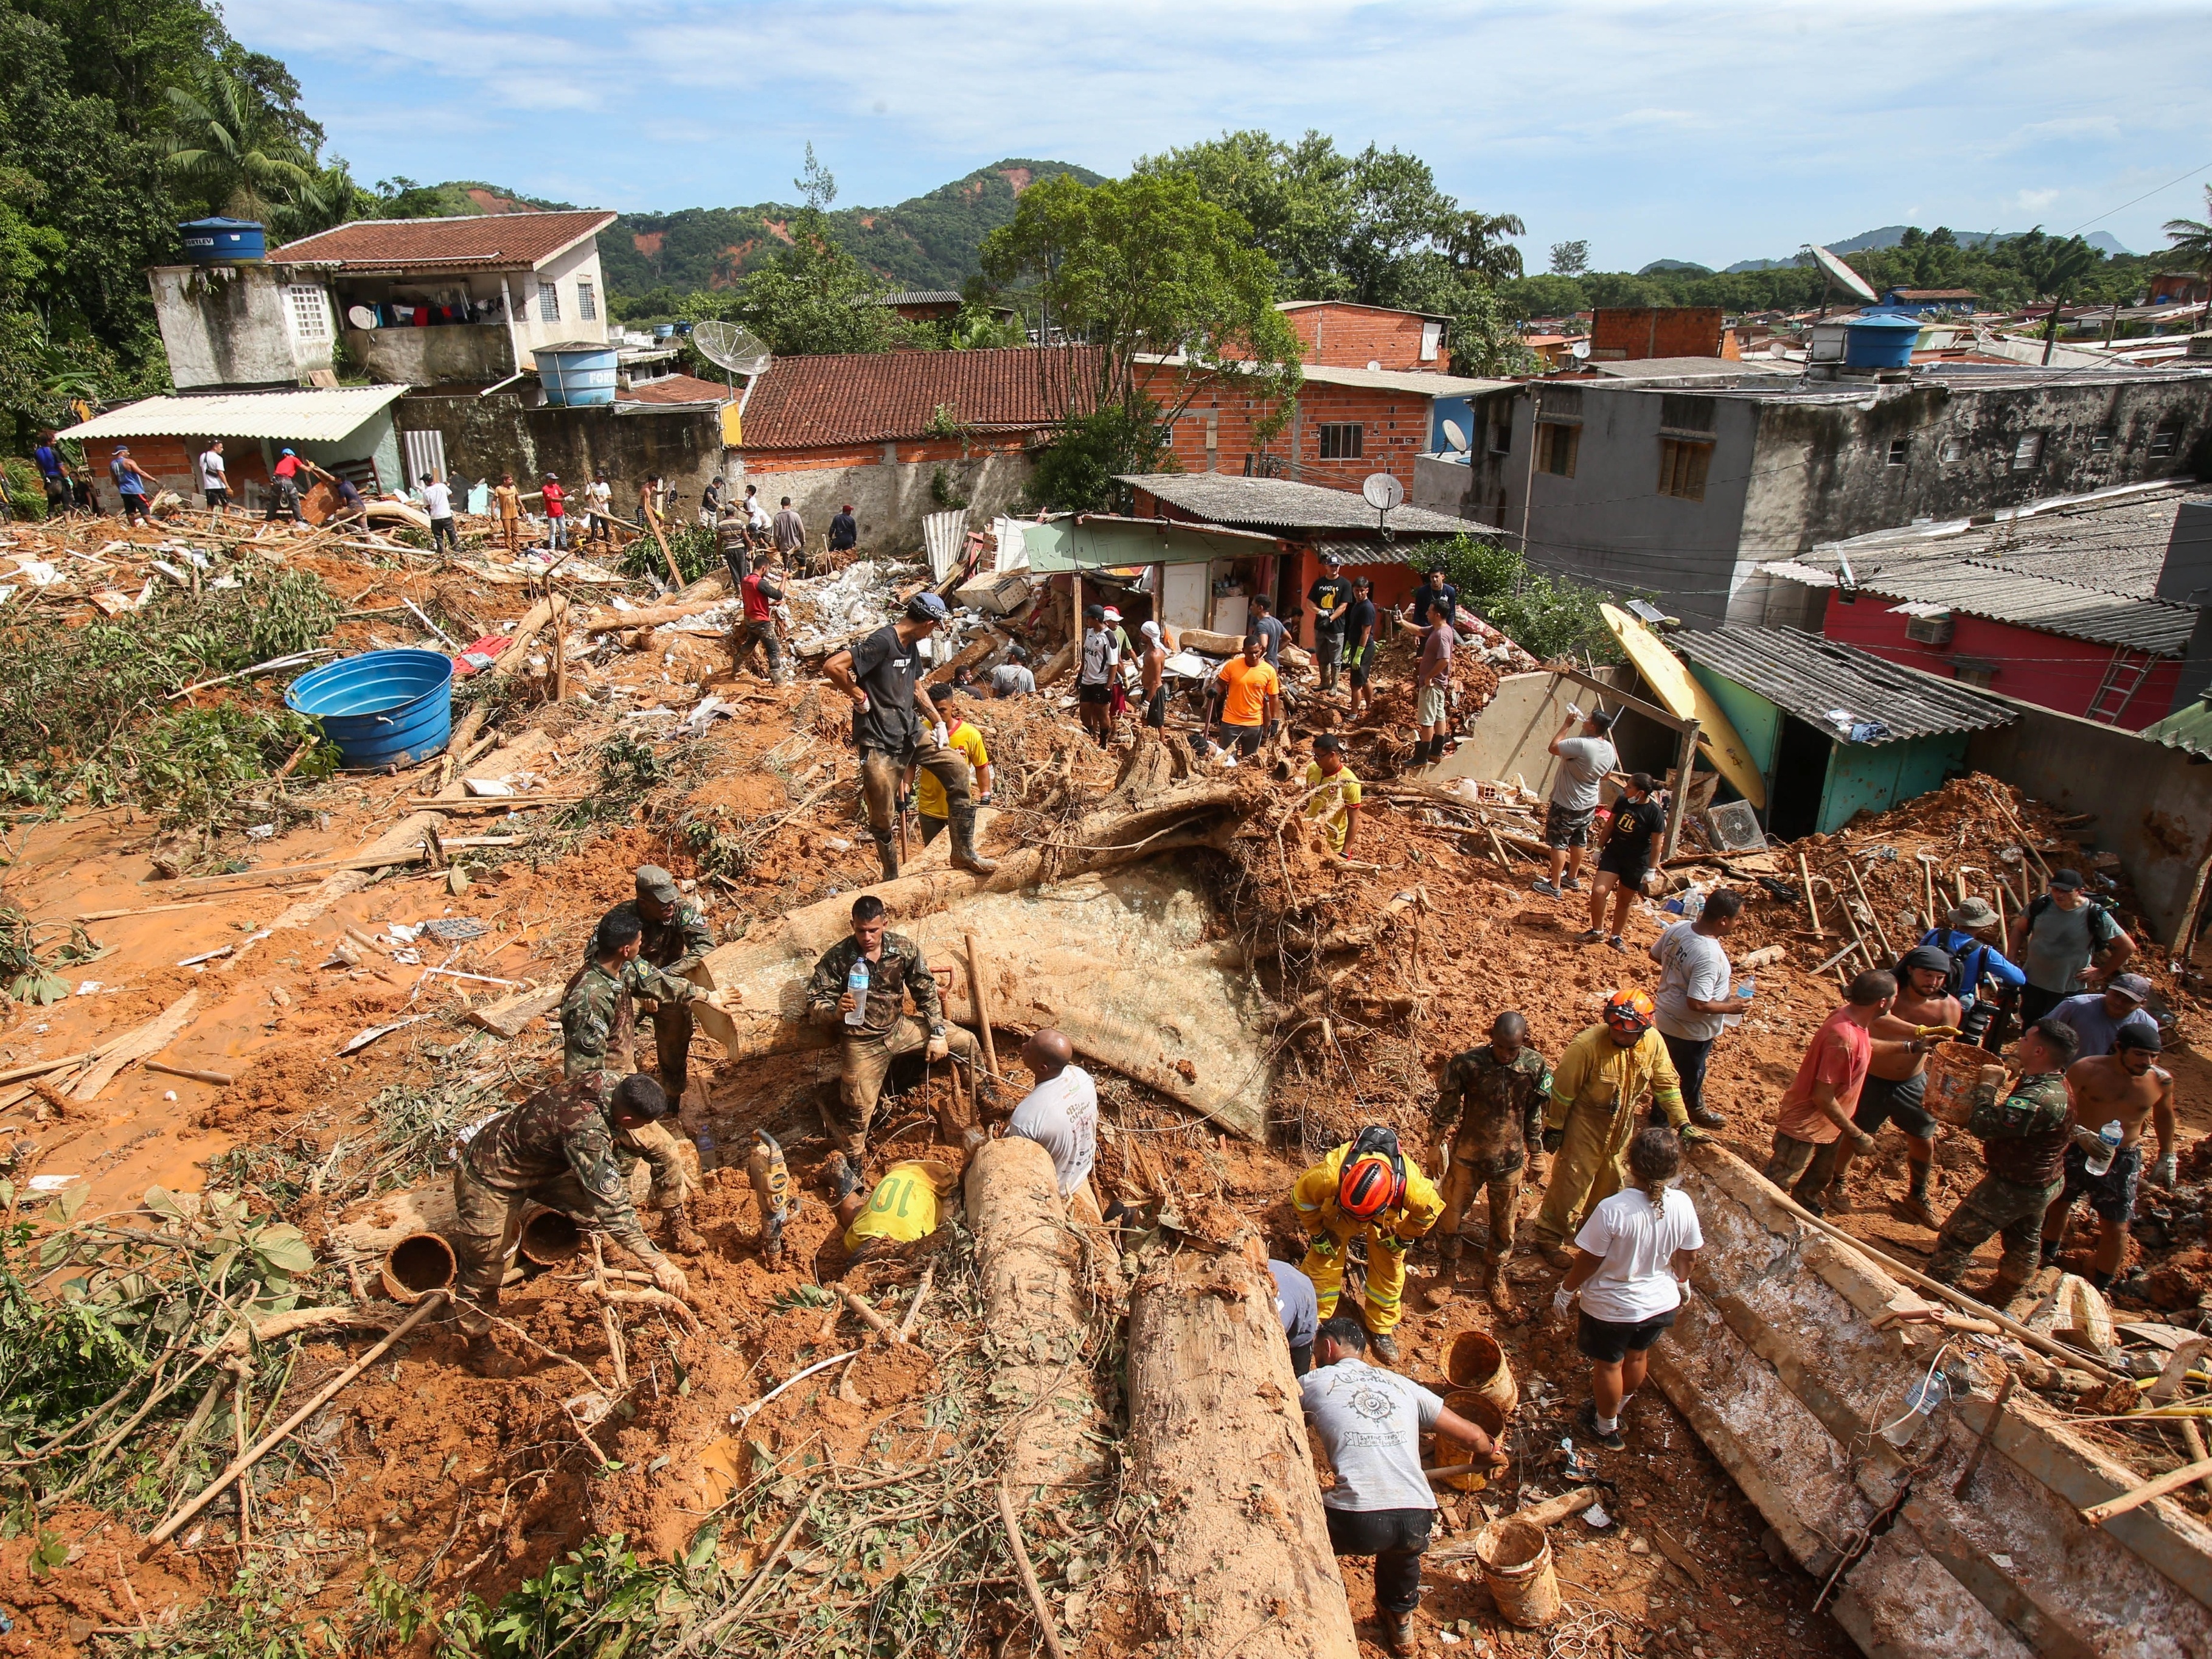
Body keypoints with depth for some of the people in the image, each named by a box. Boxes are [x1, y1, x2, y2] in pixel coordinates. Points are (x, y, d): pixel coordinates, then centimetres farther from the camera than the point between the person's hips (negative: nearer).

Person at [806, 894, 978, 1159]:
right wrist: (836, 1011, -37)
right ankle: (852, 1162, 21)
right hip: (863, 1041, -3)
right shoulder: (836, 958, -18)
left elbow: (926, 991, 0)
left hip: (901, 1027, 4)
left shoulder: (904, 948, -10)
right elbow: (814, 1002, -14)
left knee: (966, 1042, 4)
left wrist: (938, 1034, -4)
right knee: (859, 1109, -7)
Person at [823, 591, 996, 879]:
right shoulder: (881, 642, -19)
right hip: (879, 742, -8)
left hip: (910, 733, 8)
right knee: (884, 817, 1)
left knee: (956, 767, 1)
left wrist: (938, 722, 13)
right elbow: (832, 666, -26)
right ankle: (891, 878, 22)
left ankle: (963, 853, 8)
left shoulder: (911, 647, 9)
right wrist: (860, 698, -15)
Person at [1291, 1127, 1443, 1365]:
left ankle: (1382, 1329, 27)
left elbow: (1430, 1209, -16)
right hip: (1337, 1210, 0)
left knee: (1389, 1269, 4)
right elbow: (1301, 1196, -22)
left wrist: (1403, 1238, -6)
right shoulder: (1331, 1174, -46)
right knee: (1323, 1264, -1)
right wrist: (1317, 1234, -10)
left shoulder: (1411, 1185, -44)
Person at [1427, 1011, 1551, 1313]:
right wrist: (1435, 1145, 1)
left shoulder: (1536, 1067, -13)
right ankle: (1445, 1275, 35)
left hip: (1510, 1161, 1)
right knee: (1450, 1218, 12)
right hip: (1467, 1156, -1)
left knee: (1504, 1224, 17)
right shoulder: (1466, 1064, -21)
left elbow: (1535, 1116, 1)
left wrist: (1537, 1155, 9)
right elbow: (1445, 1108, -7)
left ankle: (1497, 1277, 41)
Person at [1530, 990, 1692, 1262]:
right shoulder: (1587, 1044, -30)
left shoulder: (1654, 1042, -14)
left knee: (1613, 1181, 22)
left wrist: (1683, 1124, 0)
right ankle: (1549, 1236, 20)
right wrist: (1554, 1127, -11)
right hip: (1584, 1125, -6)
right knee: (1570, 1182, 3)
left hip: (1622, 1127, 6)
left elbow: (1667, 1084, 1)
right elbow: (1563, 1088, -19)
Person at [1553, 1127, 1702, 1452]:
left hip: (1612, 1308, -5)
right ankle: (1617, 1407, 55)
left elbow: (1588, 1261, -23)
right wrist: (1682, 1283, 20)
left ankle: (1606, 1428, 43)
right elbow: (1686, 1255, -2)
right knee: (1637, 1357, 29)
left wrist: (1566, 1291, -5)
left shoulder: (1613, 1210, -34)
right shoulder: (1683, 1205, -19)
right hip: (1660, 1302, 5)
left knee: (1608, 1365, 20)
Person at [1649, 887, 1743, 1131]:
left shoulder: (1679, 928, -11)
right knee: (1690, 1074, 19)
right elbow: (1698, 1003, -33)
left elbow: (1655, 954, 7)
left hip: (1665, 1017, 7)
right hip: (1692, 1031, -7)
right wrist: (1731, 1006, -17)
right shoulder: (1710, 957, -35)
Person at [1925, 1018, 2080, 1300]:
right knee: (2024, 1244, 26)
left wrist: (1987, 1086, -24)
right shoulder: (2055, 1083, -3)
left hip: (2015, 1187, -10)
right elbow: (2013, 1119, 14)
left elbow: (1982, 1125, -38)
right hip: (2042, 1183, 10)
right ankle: (1996, 1300, 47)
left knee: (1955, 1238, 3)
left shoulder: (2039, 1098, -38)